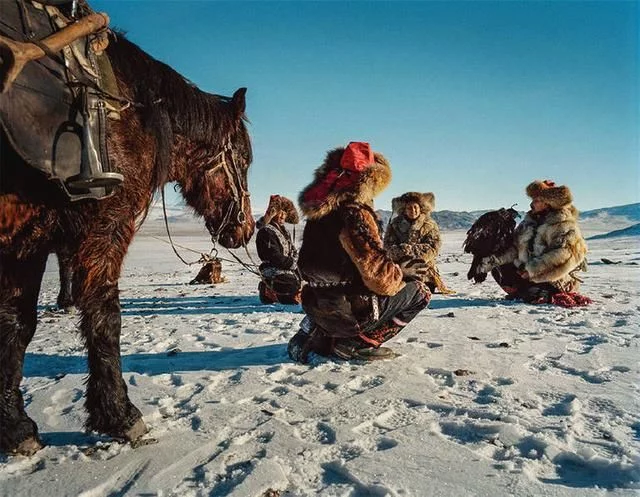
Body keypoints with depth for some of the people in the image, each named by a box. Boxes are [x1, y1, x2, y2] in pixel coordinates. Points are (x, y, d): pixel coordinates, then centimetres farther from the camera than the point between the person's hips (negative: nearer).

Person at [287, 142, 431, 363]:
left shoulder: (320, 210, 6)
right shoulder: (355, 214, -21)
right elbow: (379, 277, -25)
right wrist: (402, 273, -2)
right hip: (347, 311, -8)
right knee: (419, 292, 6)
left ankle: (322, 337, 15)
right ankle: (358, 343, 0)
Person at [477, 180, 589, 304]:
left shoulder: (564, 224, -14)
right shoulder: (530, 220, 8)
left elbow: (565, 255, -28)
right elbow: (515, 248, 6)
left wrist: (533, 270, -28)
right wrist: (494, 260, -8)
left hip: (554, 284, -8)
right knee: (499, 270, 4)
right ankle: (528, 292, -2)